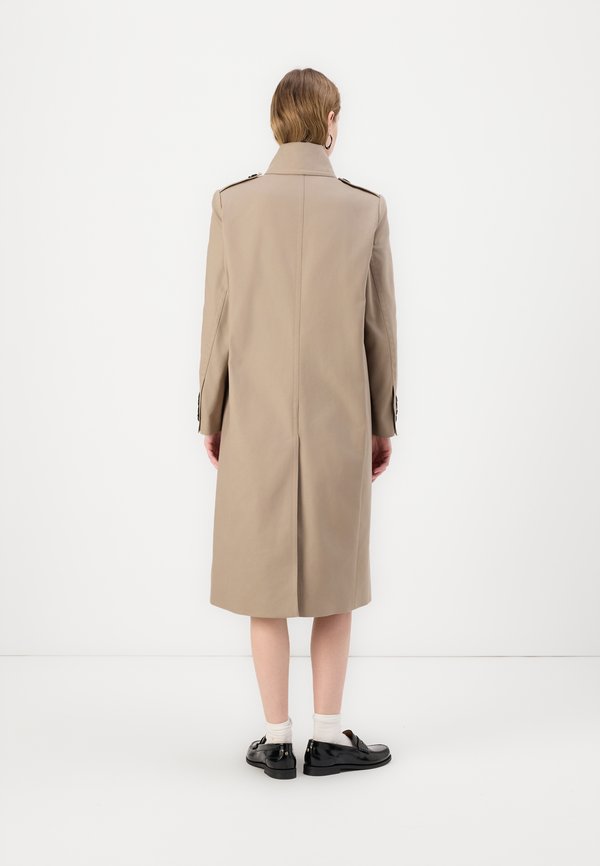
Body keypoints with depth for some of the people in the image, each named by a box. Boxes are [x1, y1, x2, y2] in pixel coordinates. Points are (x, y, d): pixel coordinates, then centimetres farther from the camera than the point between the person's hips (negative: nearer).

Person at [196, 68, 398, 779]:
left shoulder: (233, 203, -4)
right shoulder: (366, 208, -3)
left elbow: (217, 320, -2)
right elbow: (380, 327, 0)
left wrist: (212, 416, 9)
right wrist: (382, 423, 10)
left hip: (256, 421, 0)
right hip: (339, 422, 0)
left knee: (265, 581, 10)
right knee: (335, 576, 13)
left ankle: (277, 740, 17)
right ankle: (328, 735, 19)